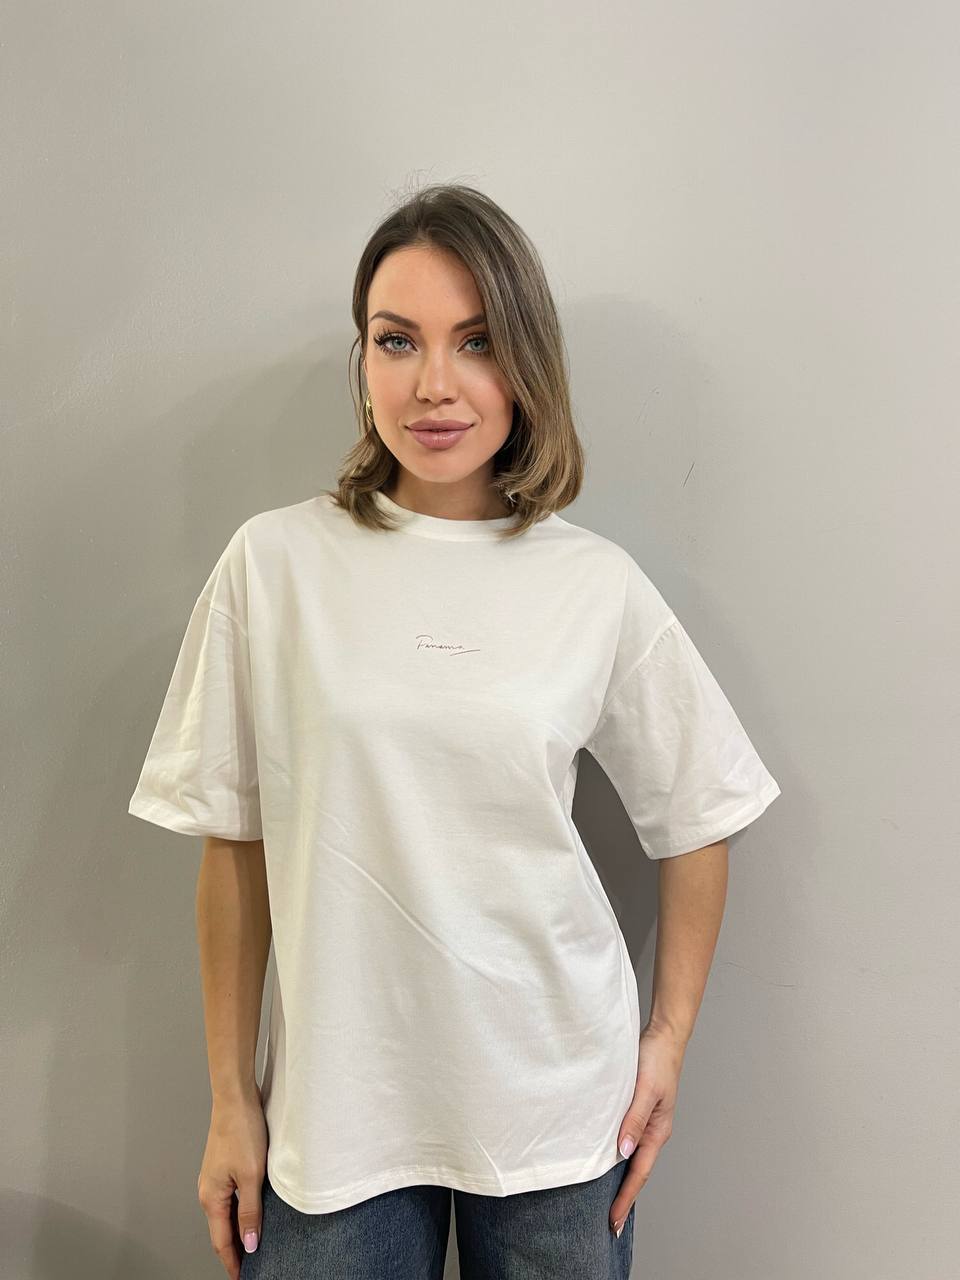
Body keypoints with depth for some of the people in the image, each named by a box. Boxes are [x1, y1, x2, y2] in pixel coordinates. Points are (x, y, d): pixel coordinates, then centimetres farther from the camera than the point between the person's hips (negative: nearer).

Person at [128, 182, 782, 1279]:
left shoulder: (597, 584, -5)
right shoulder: (275, 563, -7)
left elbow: (695, 817, 5)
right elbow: (235, 843, -2)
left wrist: (670, 1037, 4)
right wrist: (230, 1101, 2)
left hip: (558, 1105, 1)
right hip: (335, 1106, 0)